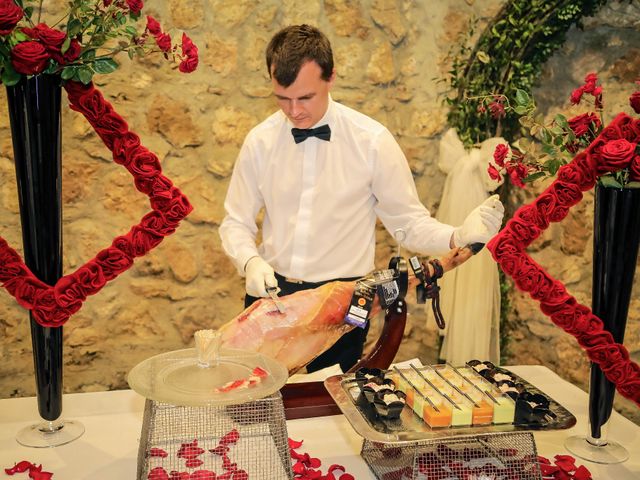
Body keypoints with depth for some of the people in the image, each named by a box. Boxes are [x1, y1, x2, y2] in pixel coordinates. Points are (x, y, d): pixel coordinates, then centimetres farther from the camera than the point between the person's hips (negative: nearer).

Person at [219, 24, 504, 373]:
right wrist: (250, 261, -17)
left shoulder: (373, 141, -11)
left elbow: (409, 221, -6)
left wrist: (458, 237, -24)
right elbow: (235, 223, 3)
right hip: (271, 292, 2)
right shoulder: (260, 141, -5)